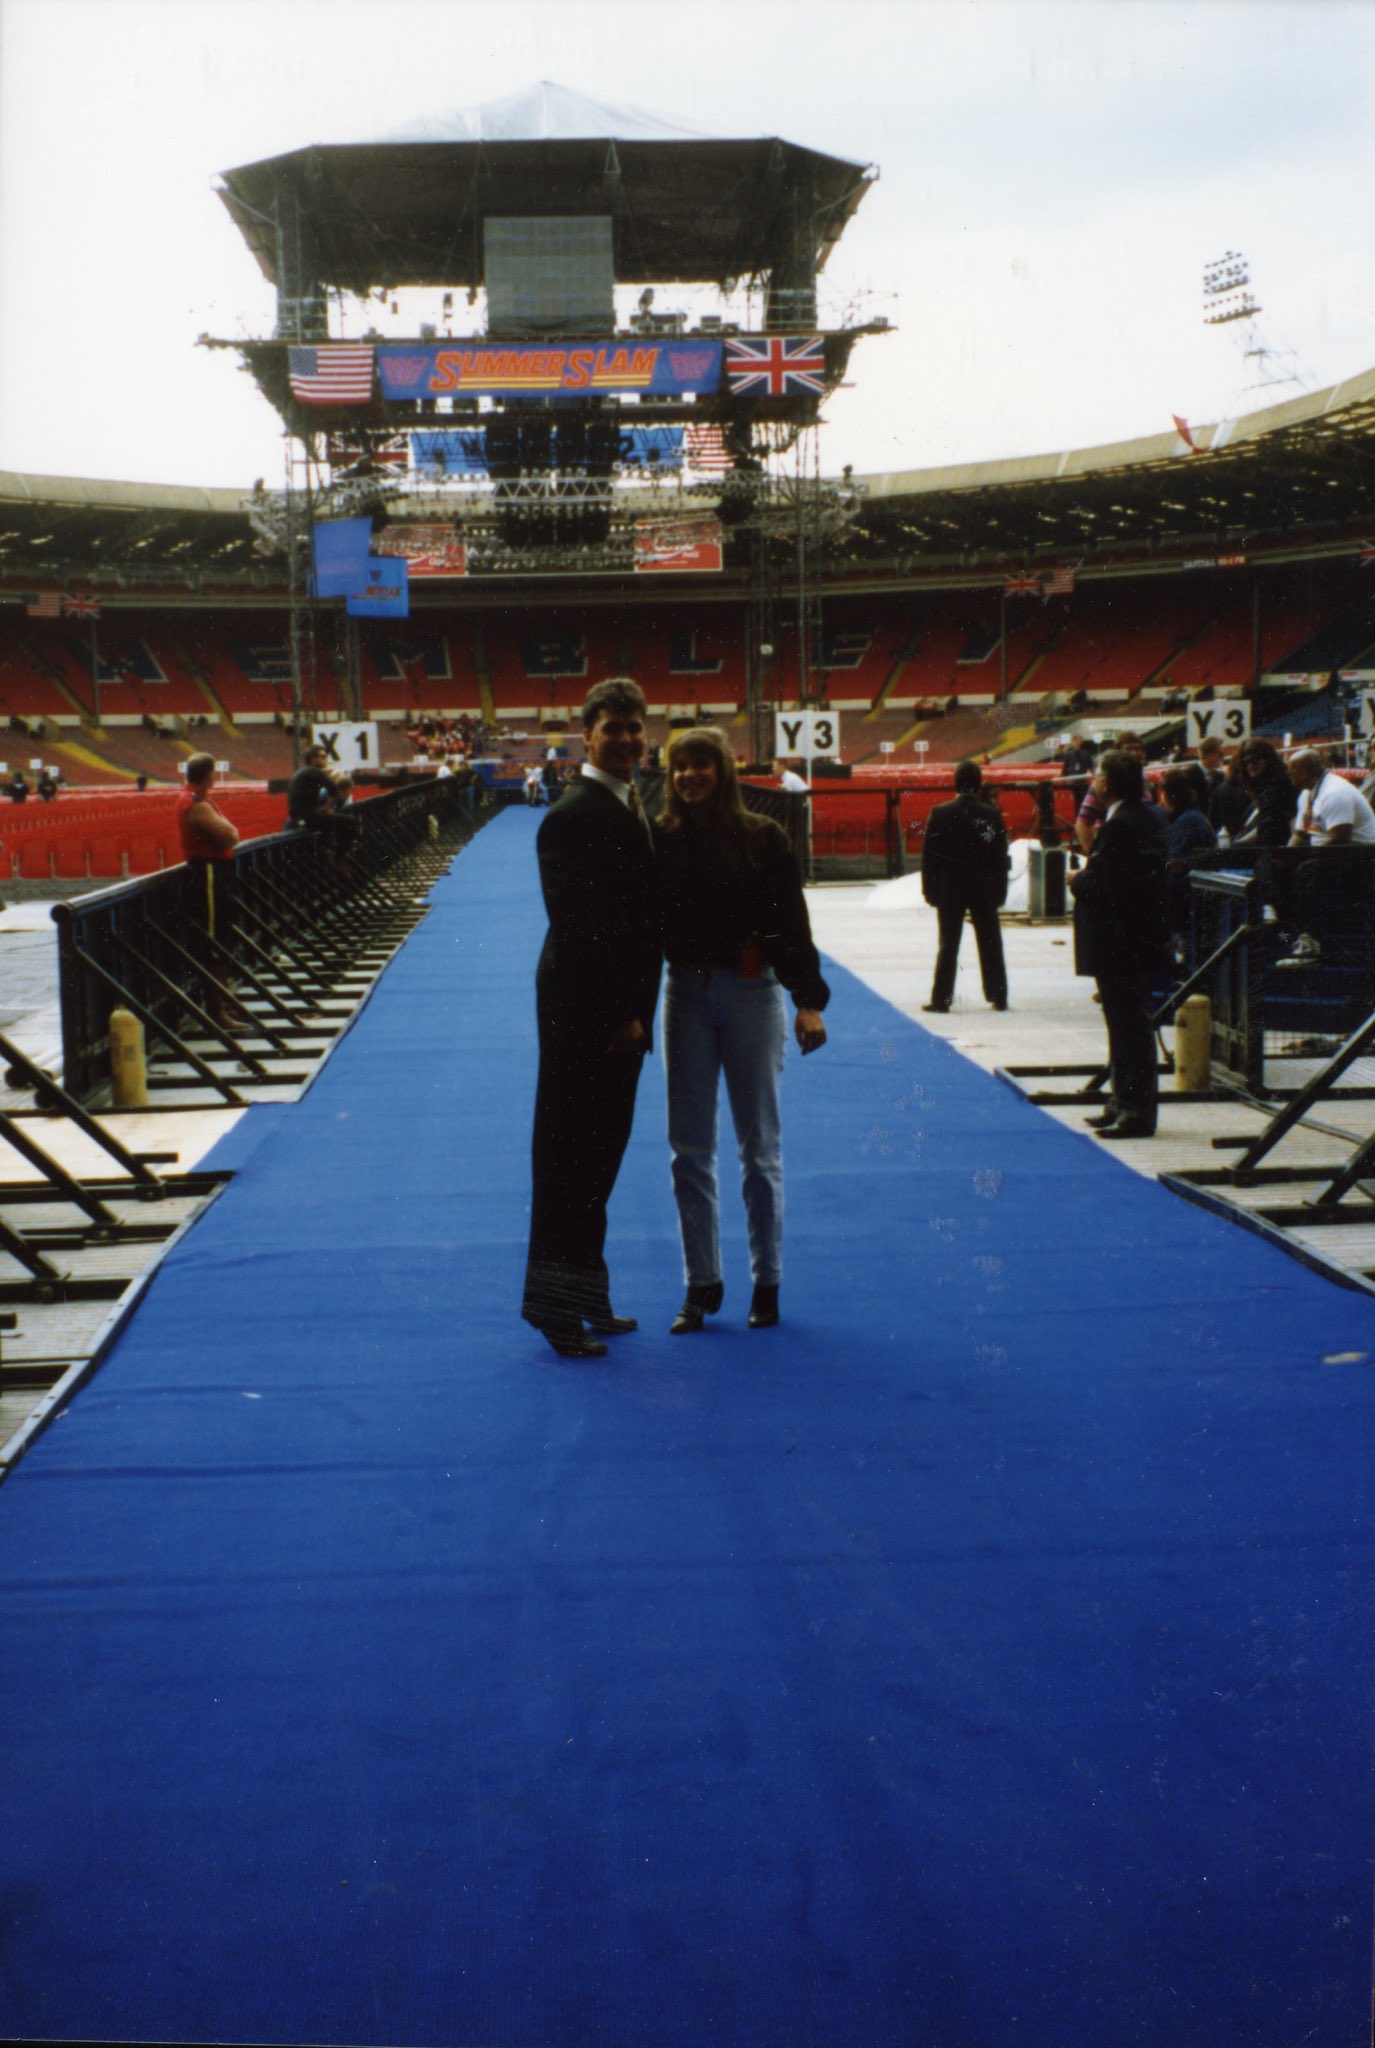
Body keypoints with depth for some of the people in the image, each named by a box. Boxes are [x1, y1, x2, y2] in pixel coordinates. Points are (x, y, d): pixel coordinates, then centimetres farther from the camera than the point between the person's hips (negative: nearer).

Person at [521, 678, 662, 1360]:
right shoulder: (572, 816, -16)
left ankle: (584, 1296, 25)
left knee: (599, 1151, 15)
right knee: (571, 1153, -2)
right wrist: (619, 1016, -19)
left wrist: (634, 1012, 10)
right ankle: (556, 1302, 7)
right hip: (585, 1013, -9)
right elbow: (578, 928, -20)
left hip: (619, 1012, 9)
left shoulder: (628, 809, 13)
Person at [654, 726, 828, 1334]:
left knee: (759, 1146, 6)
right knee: (689, 1150, 5)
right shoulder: (660, 840, 0)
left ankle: (767, 1283, 18)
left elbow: (791, 921, -4)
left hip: (750, 993, -2)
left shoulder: (763, 839, -5)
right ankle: (701, 1284, 16)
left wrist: (808, 1000, -10)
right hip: (686, 993, 2)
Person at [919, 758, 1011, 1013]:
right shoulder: (992, 814, -4)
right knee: (990, 944, 9)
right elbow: (1001, 856, 0)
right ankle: (998, 997, 13)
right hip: (984, 887, 1)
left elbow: (929, 855, -5)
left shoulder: (941, 814, -8)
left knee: (948, 944, 3)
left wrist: (930, 889, 3)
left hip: (950, 888, -1)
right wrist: (1000, 891, 7)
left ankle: (941, 999, 2)